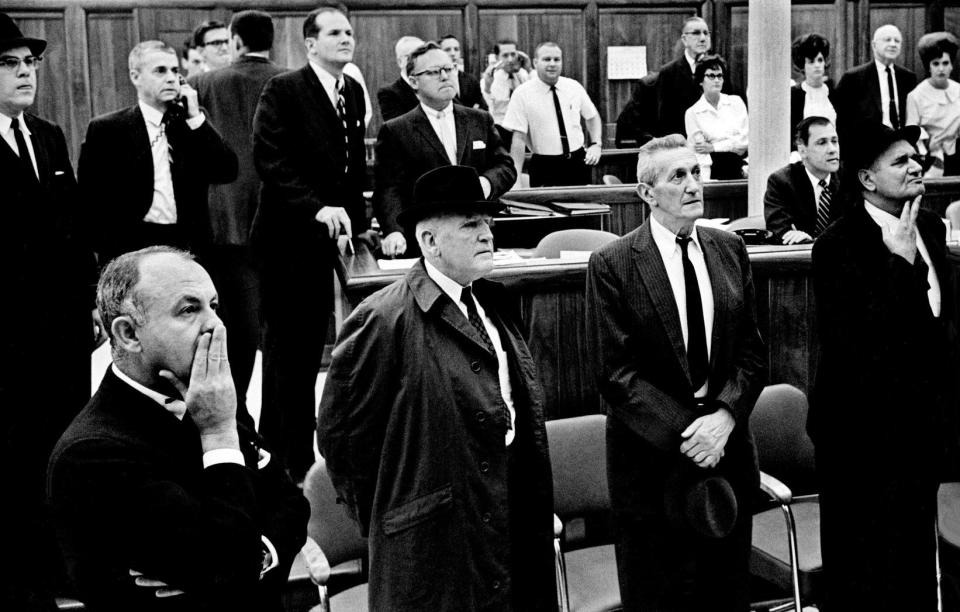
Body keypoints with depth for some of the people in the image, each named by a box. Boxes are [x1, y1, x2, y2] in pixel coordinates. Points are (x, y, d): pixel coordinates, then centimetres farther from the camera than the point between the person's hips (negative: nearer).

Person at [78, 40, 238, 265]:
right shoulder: (106, 129, 2)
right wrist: (111, 249, -7)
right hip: (129, 254, -2)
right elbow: (90, 195, 1)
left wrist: (195, 118, -4)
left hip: (189, 249, 2)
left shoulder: (195, 123, 12)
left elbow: (227, 172, 0)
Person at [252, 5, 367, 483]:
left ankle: (278, 440, 22)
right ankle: (289, 459, 8)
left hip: (333, 240, 7)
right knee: (287, 350, 0)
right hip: (290, 241, -7)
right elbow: (270, 161, -17)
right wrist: (317, 208, -24)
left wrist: (357, 223, 12)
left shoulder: (353, 93, 13)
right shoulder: (283, 91, -8)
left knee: (311, 349, 10)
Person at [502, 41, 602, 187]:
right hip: (544, 168, -3)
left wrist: (595, 144, -1)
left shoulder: (574, 87, 2)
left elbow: (592, 117, 17)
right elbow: (518, 139, -11)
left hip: (578, 163, 3)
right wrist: (516, 180, -17)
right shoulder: (522, 94, -8)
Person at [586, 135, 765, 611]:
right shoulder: (611, 265, -8)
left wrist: (724, 416, -11)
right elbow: (615, 373, -11)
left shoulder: (730, 250, 6)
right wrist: (686, 432, -17)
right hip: (651, 457, -4)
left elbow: (752, 353, 6)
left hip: (727, 447, 4)